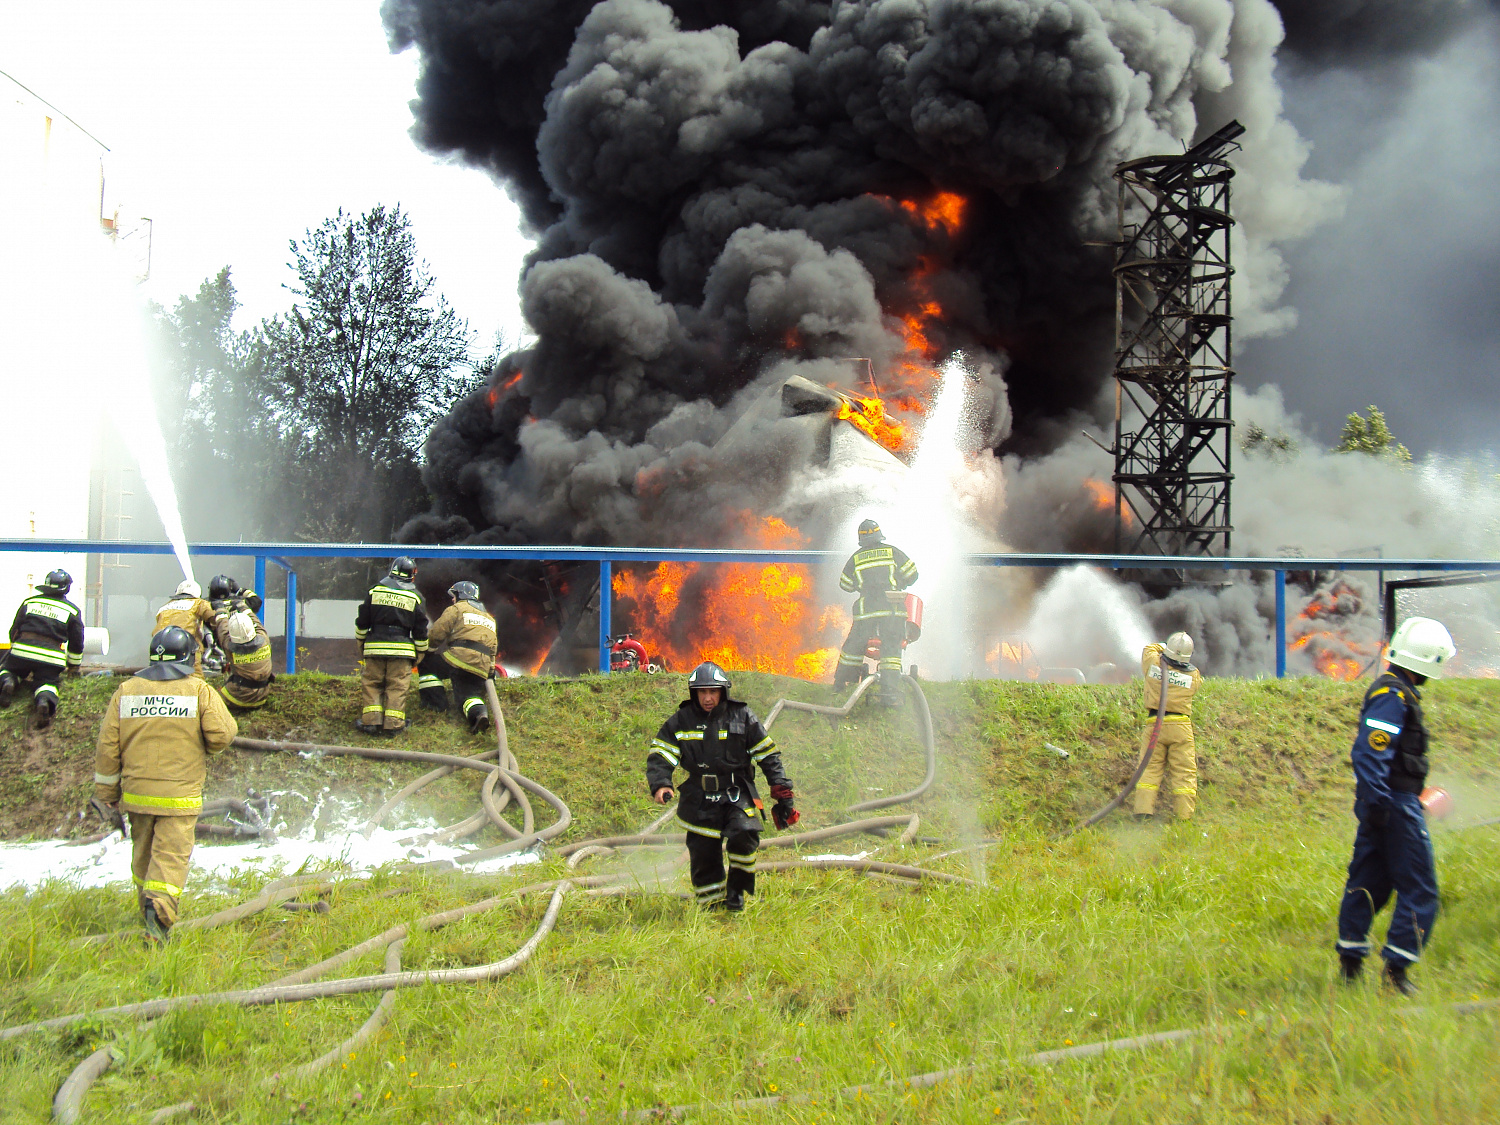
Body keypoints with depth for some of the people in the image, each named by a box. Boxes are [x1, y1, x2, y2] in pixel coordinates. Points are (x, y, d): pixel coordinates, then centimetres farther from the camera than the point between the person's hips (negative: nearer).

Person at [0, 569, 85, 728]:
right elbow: (76, 643, 16)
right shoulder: (73, 611, 12)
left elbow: (14, 631, 23)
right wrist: (74, 666, 31)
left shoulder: (29, 602, 17)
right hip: (51, 658, -1)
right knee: (46, 683, 7)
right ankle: (45, 700, -29)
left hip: (22, 651, 1)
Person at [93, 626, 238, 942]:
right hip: (179, 794, -4)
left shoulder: (126, 691, 6)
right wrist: (201, 748, 13)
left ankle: (149, 910, 29)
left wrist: (106, 791, 13)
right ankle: (160, 907, -26)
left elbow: (108, 744, 5)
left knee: (143, 852, 18)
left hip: (136, 791, 4)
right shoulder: (199, 690, -3)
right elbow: (223, 733, -10)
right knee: (172, 854, -6)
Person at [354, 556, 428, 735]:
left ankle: (371, 720, -2)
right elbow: (420, 630, 6)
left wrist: (361, 640, 25)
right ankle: (393, 723, -5)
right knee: (397, 686, 0)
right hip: (401, 649, -1)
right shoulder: (415, 597, 4)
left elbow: (362, 622, 11)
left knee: (372, 684, 6)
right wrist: (421, 651, 17)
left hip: (375, 647, 1)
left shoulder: (374, 590, 7)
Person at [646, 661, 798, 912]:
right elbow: (659, 755, 1)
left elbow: (768, 756, 7)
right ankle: (710, 905, 19)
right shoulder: (680, 721, 4)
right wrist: (659, 785, -18)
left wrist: (783, 792, 4)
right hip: (699, 799, 1)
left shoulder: (742, 717, 3)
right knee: (703, 856, -1)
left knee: (744, 834, -26)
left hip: (737, 794, -1)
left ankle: (736, 890, -6)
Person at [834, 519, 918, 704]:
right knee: (891, 648, -2)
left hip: (866, 610, 1)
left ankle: (840, 683, 21)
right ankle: (890, 689, -13)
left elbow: (845, 585, 19)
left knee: (854, 645, 15)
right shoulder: (892, 551, 7)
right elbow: (912, 574, 8)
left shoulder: (856, 558, 10)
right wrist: (899, 586, 28)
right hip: (892, 608, -1)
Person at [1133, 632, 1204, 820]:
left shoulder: (1153, 663, -2)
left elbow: (1149, 649, 20)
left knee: (1150, 768, 6)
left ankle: (1143, 809, -4)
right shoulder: (1193, 675, -3)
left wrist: (1162, 649, 40)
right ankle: (1184, 813, 0)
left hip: (1154, 725, 1)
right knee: (1184, 772, 3)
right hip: (1181, 727, -1)